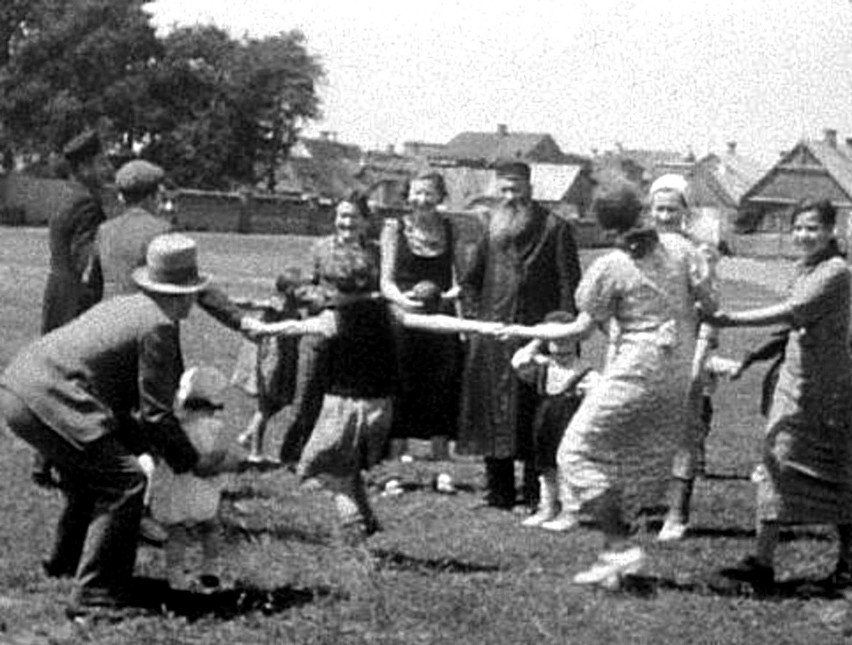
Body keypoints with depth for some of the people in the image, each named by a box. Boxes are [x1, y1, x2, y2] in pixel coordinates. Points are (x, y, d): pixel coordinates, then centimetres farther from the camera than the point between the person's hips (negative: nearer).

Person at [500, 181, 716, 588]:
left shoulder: (610, 268, -9)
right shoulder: (678, 248, 4)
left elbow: (582, 329, -6)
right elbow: (709, 302, 4)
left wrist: (526, 332, 3)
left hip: (637, 368, -7)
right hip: (678, 372, 7)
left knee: (579, 450, 2)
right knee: (642, 462, 14)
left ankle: (620, 546, -7)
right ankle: (614, 554, 17)